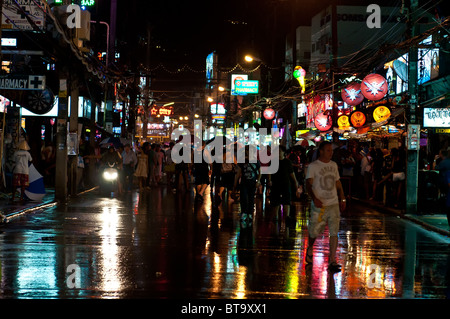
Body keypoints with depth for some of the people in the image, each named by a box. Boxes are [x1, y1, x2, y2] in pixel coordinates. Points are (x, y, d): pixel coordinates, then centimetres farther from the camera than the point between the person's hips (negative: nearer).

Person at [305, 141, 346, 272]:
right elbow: (308, 184, -14)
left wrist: (342, 199, 16)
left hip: (334, 204, 4)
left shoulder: (333, 165, 11)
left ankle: (332, 261, -5)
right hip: (319, 205, -4)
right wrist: (314, 198, -28)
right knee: (314, 231, 8)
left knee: (334, 233, -7)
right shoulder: (313, 166, -6)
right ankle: (310, 249, 41)